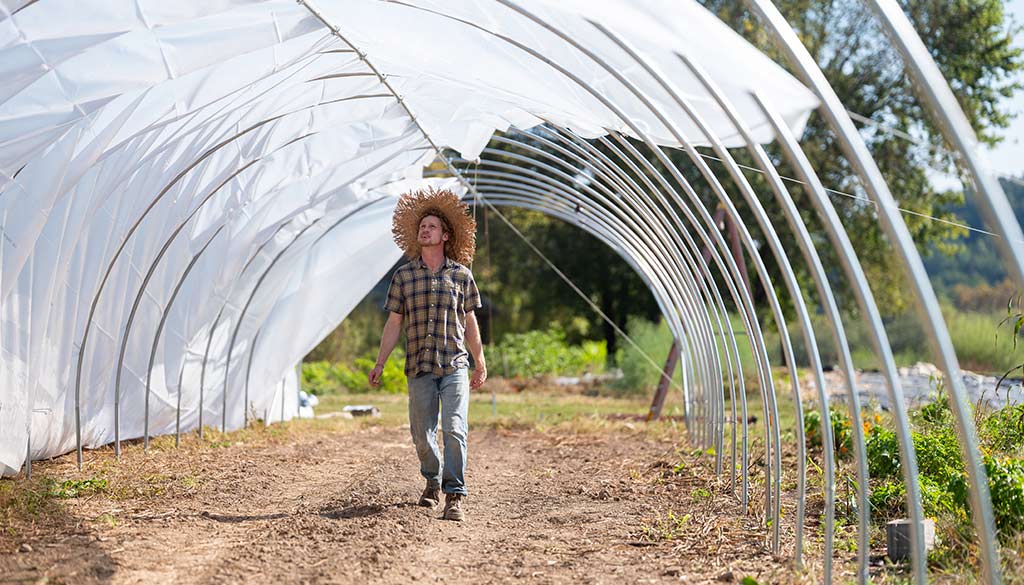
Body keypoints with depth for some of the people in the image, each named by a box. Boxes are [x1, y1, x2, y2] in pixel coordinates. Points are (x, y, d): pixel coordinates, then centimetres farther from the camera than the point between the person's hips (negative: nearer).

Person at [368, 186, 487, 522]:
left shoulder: (461, 275, 6)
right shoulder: (403, 276, 6)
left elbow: (469, 322, 12)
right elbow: (394, 324, 8)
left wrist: (480, 364, 14)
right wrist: (379, 364, 4)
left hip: (455, 365, -1)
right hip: (419, 368, 1)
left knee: (454, 429, -13)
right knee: (422, 433, 8)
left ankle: (455, 496, -9)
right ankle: (432, 482, 33)